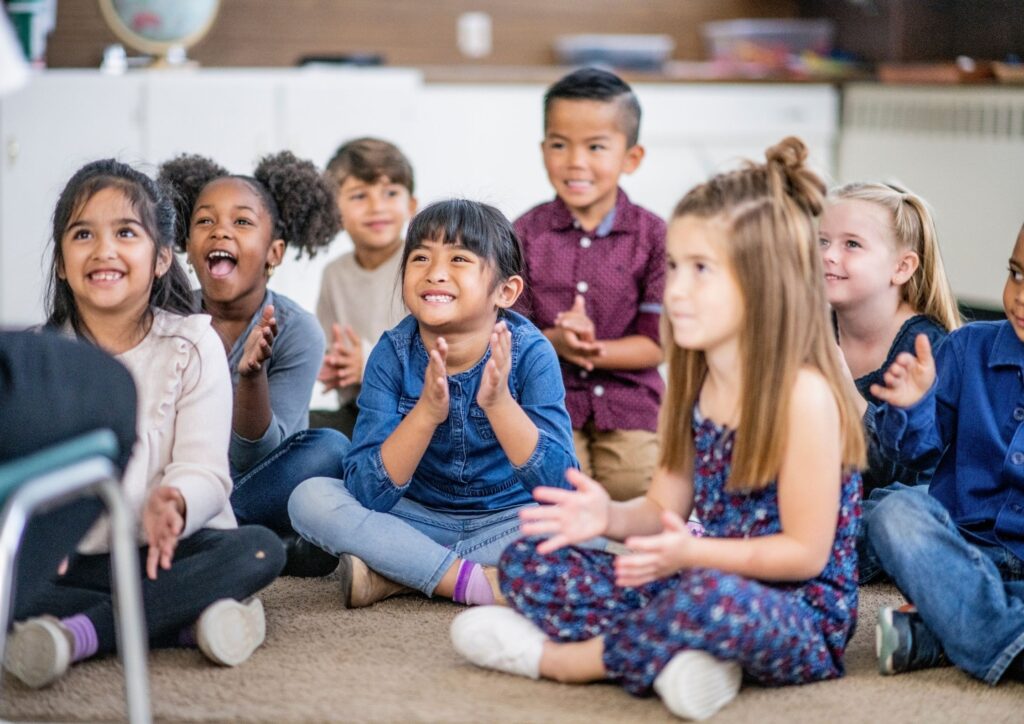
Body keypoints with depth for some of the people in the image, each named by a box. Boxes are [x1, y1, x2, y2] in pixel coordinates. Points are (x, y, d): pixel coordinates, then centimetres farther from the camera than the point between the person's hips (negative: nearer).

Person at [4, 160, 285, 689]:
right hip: (70, 560, 1)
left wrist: (173, 503, -34)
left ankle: (80, 634, -33)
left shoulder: (192, 344, -2)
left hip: (169, 550, 0)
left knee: (260, 549, -29)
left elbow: (203, 468, -10)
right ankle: (187, 620, -30)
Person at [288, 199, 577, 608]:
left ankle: (392, 577, -23)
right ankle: (475, 581, -25)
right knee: (310, 498, -21)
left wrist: (499, 403, -38)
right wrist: (426, 411, -36)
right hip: (420, 519, 1)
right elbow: (367, 494, -22)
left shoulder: (529, 354, -18)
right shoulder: (392, 355, -15)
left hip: (503, 522, -1)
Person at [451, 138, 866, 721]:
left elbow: (805, 552, -17)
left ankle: (557, 657, -16)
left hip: (801, 618, -8)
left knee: (713, 599, -42)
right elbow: (664, 508, 10)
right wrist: (611, 517, -12)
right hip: (707, 578, 8)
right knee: (529, 561, 1)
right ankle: (676, 655, -18)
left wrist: (693, 552, -28)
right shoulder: (696, 383, 5)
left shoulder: (802, 394, -19)